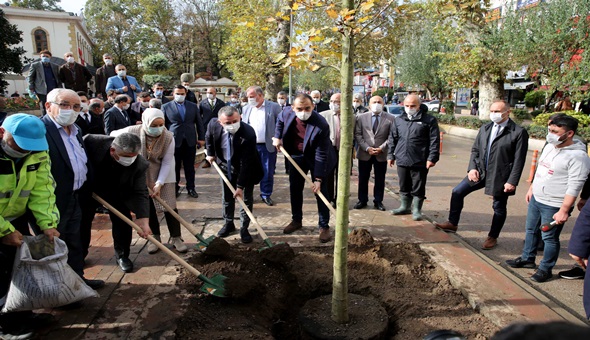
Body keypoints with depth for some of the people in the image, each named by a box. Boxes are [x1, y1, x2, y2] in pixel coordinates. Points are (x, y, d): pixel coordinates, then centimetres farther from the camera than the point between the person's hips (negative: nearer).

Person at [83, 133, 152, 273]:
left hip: (117, 192, 0)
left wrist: (143, 220, -35)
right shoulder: (91, 142, -37)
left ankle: (122, 255, 18)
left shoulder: (139, 164, -32)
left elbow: (140, 193, -28)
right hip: (87, 188, 0)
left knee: (123, 221, -4)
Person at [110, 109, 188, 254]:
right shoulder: (133, 132, -21)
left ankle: (175, 237, 10)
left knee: (169, 205, -3)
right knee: (148, 207, 8)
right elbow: (113, 135, -1)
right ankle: (155, 238, 23)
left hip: (163, 175, -1)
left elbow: (167, 162, -18)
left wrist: (159, 183, -22)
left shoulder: (168, 137, -23)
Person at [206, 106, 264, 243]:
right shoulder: (213, 124, -24)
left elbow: (246, 163, -32)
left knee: (246, 198, 4)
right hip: (226, 166, 4)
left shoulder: (249, 133, -36)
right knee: (226, 197, 16)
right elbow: (208, 137, 5)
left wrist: (240, 186, -30)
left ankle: (244, 228, 19)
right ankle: (228, 224, 35)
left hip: (246, 168, -4)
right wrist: (210, 153, 7)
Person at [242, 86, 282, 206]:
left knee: (268, 172, 4)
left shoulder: (274, 107, -3)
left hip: (268, 146, -3)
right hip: (250, 146, 3)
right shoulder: (247, 109, 10)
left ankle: (266, 194, 19)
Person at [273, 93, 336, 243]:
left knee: (320, 191, -2)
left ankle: (324, 227, 10)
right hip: (296, 156, 5)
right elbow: (280, 120, 9)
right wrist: (277, 137, 0)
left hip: (315, 159, -5)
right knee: (294, 189, 12)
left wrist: (318, 179, -27)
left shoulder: (321, 125, -34)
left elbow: (321, 155, -29)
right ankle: (296, 220, 29)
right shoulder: (287, 112, -20)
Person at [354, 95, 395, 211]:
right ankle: (362, 200, 21)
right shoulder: (361, 117, 3)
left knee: (380, 179, 8)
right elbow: (357, 135, -1)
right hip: (364, 154, 1)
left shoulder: (390, 118, 0)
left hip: (381, 154, 0)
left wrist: (381, 148, -13)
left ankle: (378, 201, 20)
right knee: (363, 178, 8)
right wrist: (367, 148, -12)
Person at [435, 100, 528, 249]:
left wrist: (512, 181, -15)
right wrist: (472, 168, -4)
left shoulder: (518, 132, -11)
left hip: (500, 176, -5)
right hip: (480, 171, 5)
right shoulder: (485, 128, 6)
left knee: (499, 208, 10)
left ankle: (492, 237, 28)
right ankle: (452, 223, 20)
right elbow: (475, 150, 11)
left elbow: (519, 160, -12)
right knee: (457, 192, 4)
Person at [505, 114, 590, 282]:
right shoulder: (549, 147, 5)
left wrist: (564, 211, -22)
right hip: (536, 199, 8)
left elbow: (574, 187, -21)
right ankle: (527, 259, 39)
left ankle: (545, 269, 23)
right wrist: (531, 189, 22)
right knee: (531, 230, 21)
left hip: (553, 206, -8)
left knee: (550, 238, 5)